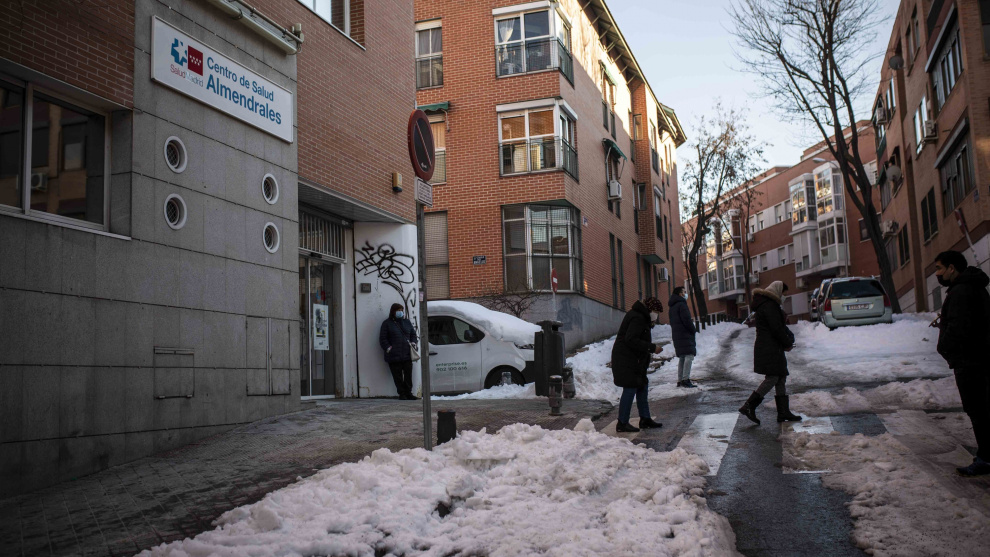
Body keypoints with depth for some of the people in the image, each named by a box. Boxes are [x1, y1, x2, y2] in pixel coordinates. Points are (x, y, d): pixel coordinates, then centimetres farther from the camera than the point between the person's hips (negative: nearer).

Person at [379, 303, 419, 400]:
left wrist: (413, 343, 6)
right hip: (394, 356, -3)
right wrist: (388, 348, -10)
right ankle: (402, 394, 5)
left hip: (407, 355, 3)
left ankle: (408, 393, 8)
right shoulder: (387, 323, 5)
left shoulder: (407, 322, 17)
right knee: (398, 376, -1)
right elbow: (383, 339, 1)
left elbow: (413, 334, 24)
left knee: (408, 374, 1)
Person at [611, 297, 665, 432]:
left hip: (634, 360, 11)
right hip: (626, 359, -11)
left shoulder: (640, 316, 17)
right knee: (630, 389, -9)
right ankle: (622, 423, -5)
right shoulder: (638, 318, -17)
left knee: (642, 387, 15)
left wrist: (649, 325, 11)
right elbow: (631, 340, -26)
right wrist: (652, 347, -23)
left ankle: (645, 419, 23)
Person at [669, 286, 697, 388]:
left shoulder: (672, 307, 18)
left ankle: (680, 380, 11)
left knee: (682, 357, 12)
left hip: (677, 336, 10)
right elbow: (687, 320, -17)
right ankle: (686, 379, -21)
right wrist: (693, 329, -3)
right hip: (685, 335, -10)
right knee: (689, 356, -12)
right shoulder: (681, 304, -11)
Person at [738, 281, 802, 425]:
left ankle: (783, 412, 11)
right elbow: (776, 329, -19)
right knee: (772, 378, -12)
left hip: (773, 349, 11)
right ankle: (748, 407, -13)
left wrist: (787, 341, 7)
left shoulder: (770, 304, 20)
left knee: (781, 378, 10)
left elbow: (780, 326, 23)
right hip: (770, 349, -11)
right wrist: (787, 344, -7)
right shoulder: (769, 306, -15)